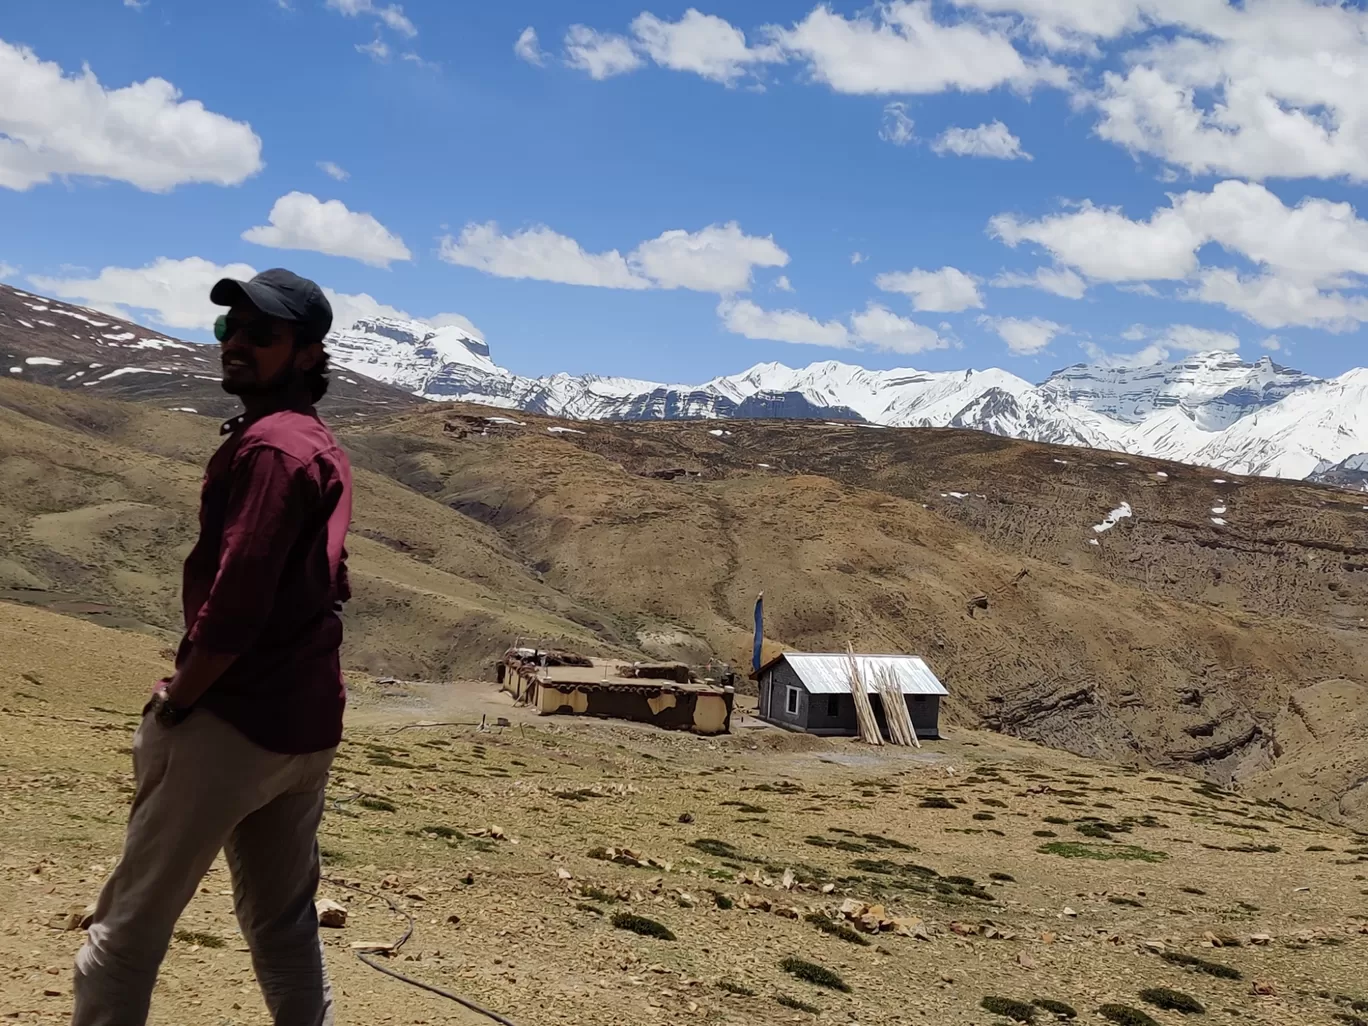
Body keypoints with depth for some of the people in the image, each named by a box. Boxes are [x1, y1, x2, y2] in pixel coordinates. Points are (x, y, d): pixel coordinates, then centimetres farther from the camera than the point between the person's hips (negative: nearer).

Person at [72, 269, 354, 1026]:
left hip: (234, 720, -9)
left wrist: (176, 701, -10)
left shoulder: (268, 445, -15)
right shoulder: (321, 446, 15)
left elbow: (237, 600, -23)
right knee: (282, 923, 18)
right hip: (306, 723, 9)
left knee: (129, 923, 2)